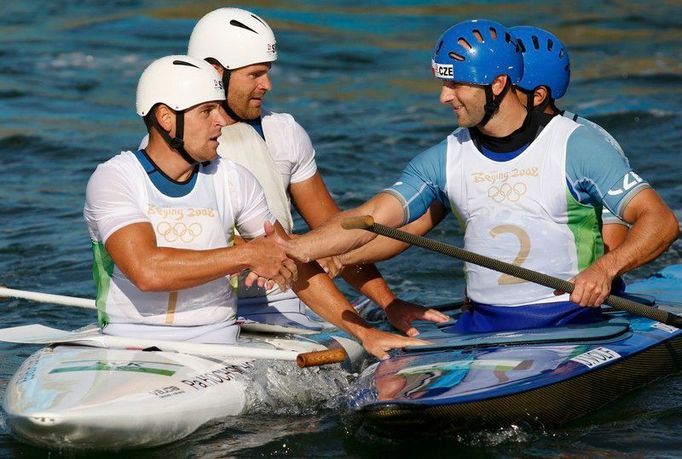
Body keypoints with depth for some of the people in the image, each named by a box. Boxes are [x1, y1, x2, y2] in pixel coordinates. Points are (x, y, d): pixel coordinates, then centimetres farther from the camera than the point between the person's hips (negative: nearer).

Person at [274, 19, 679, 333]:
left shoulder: (574, 145, -4)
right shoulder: (445, 160, 10)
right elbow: (371, 218, 2)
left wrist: (605, 268, -28)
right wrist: (293, 250, -14)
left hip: (569, 323, -4)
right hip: (481, 326, 4)